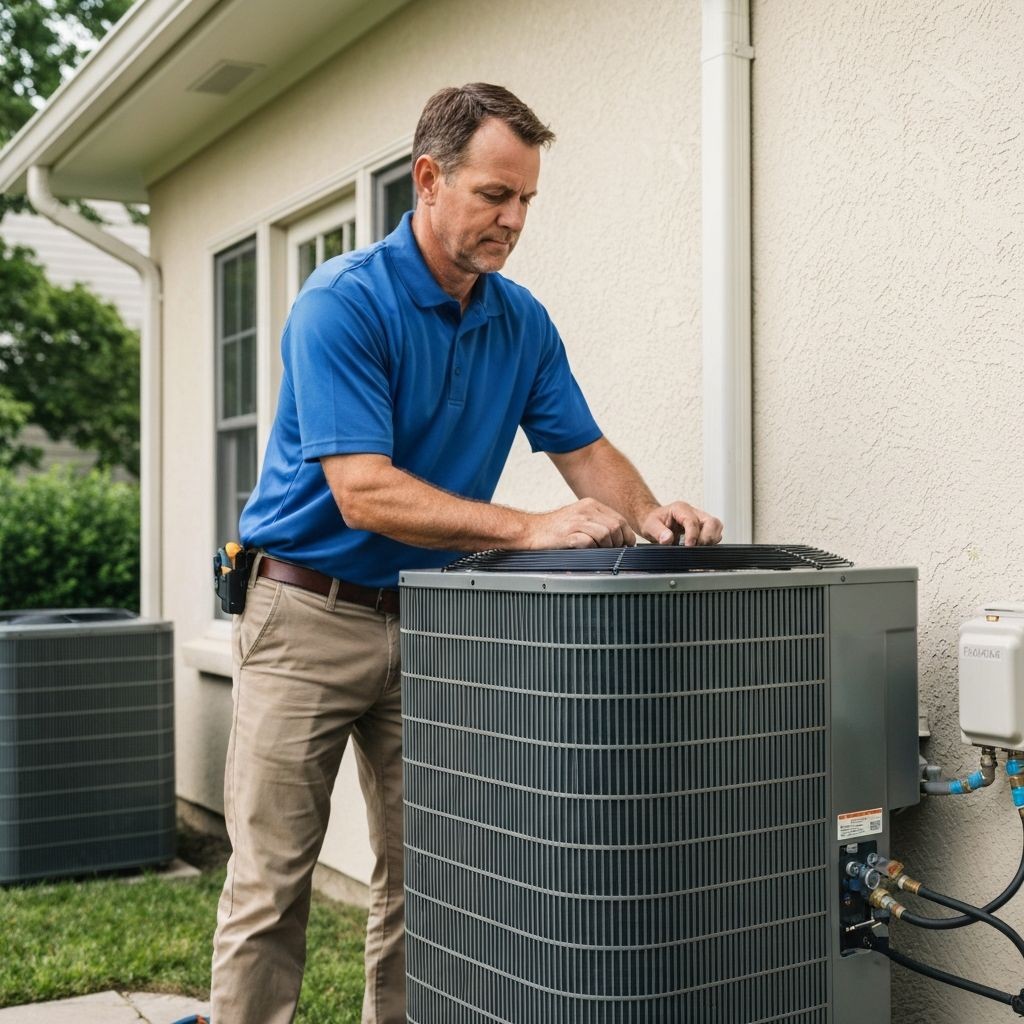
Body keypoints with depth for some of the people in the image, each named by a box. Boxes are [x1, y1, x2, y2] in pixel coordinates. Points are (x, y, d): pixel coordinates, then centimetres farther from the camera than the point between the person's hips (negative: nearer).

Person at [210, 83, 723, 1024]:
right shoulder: (344, 303, -17)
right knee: (271, 877, 0)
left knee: (422, 881, 10)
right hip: (311, 616, -5)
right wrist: (528, 529, -31)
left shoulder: (523, 321, 4)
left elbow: (586, 450, 5)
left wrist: (646, 514, -17)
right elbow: (363, 492, -25)